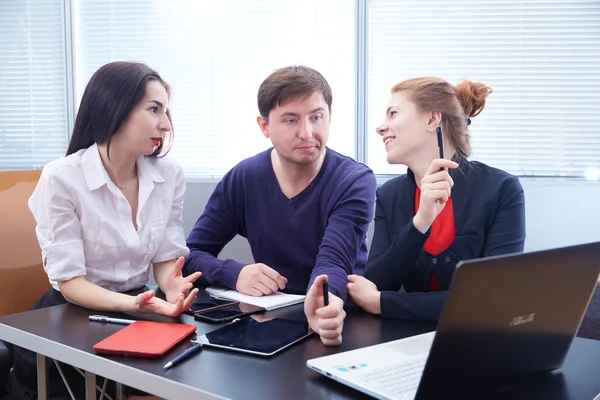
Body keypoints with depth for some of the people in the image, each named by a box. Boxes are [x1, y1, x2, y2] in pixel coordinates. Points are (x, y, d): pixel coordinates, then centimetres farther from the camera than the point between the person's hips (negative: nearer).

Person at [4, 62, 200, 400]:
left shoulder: (170, 175, -3)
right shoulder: (62, 178, -16)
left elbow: (166, 259, 0)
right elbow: (69, 281, -17)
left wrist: (172, 286, -25)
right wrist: (132, 304, -35)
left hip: (139, 311, 4)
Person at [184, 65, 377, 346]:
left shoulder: (355, 182, -9)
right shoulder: (242, 179, -1)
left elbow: (333, 262, -22)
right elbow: (190, 255, 1)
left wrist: (327, 303, -46)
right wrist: (236, 274, -20)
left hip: (339, 317, -2)